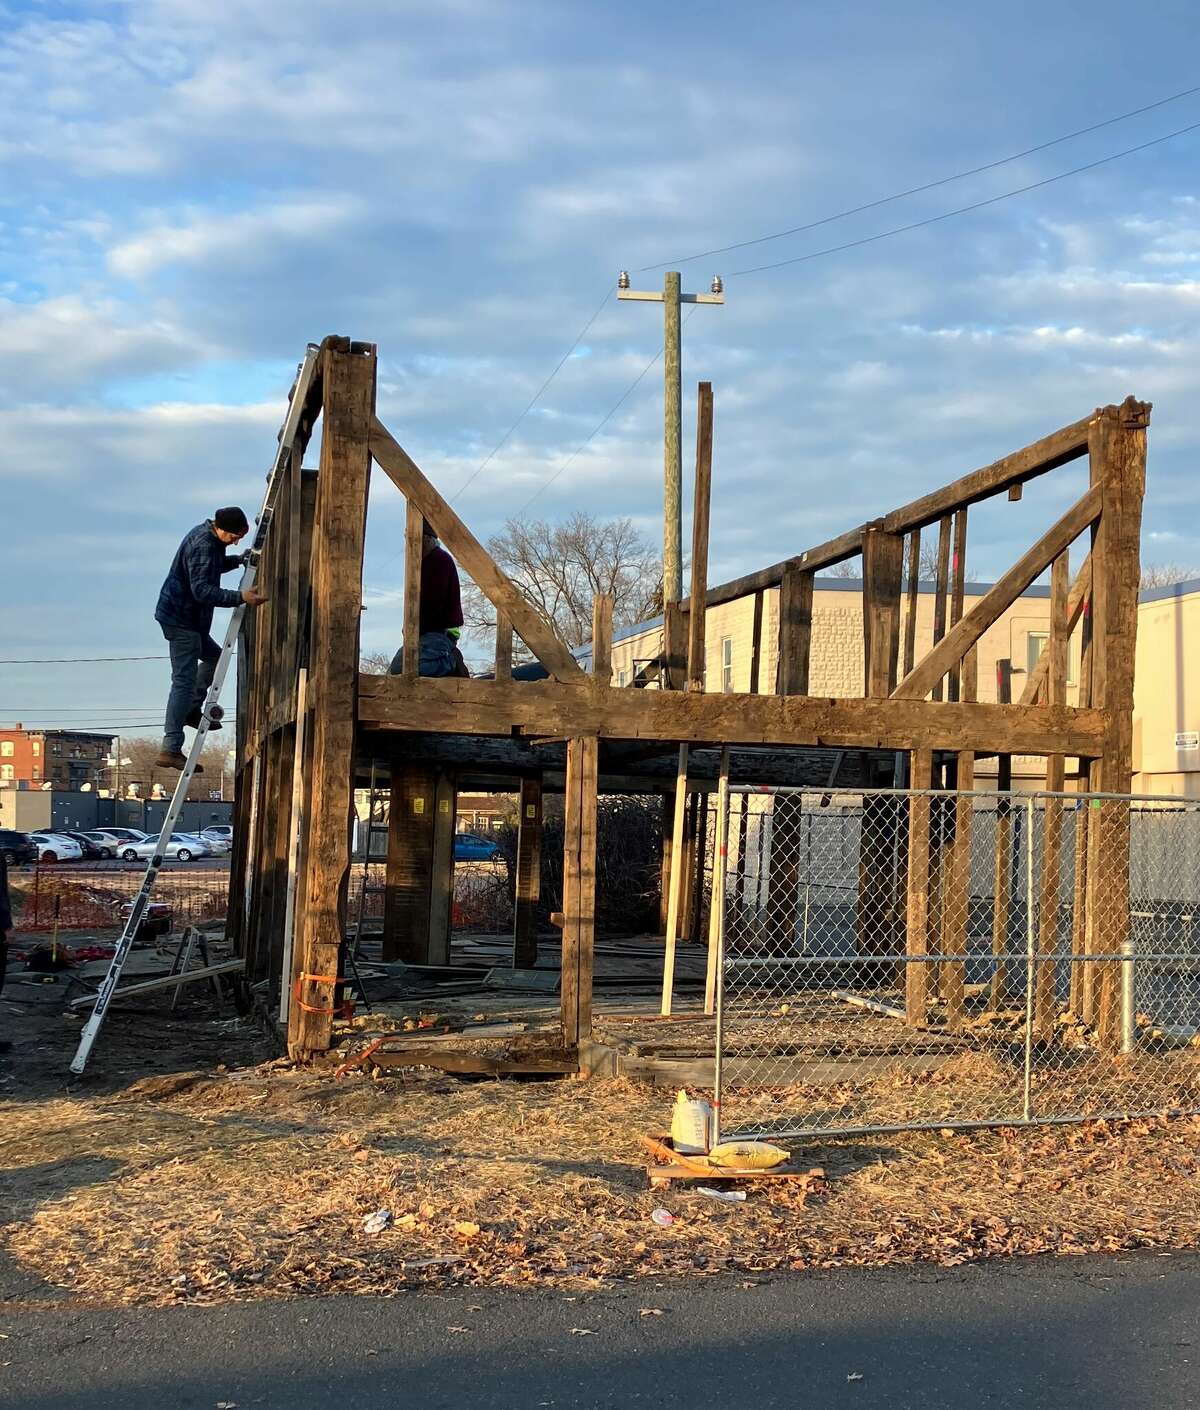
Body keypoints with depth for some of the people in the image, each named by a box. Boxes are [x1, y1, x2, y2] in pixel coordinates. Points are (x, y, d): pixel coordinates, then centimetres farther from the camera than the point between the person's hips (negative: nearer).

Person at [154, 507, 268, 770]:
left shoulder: (211, 540, 9)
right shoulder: (203, 545, -22)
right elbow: (202, 590, -30)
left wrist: (237, 560, 14)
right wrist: (240, 598, -36)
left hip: (187, 618, 10)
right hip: (181, 618, -10)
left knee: (213, 655, 25)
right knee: (184, 680, -12)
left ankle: (192, 711, 23)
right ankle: (171, 750, -14)